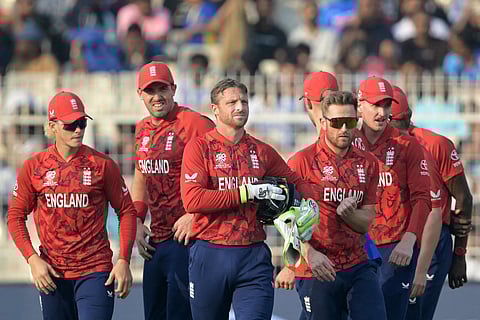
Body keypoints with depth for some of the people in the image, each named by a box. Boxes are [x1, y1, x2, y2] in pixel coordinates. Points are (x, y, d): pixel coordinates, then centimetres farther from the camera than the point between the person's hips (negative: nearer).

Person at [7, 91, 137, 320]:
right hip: (51, 273, 2)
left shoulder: (102, 164, -1)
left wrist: (124, 260, -5)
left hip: (95, 271, -2)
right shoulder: (34, 167, 3)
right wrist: (32, 259, -5)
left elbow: (127, 211, 4)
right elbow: (16, 216, 7)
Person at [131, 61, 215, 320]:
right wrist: (137, 223, 16)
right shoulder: (143, 129, 14)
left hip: (185, 237, -8)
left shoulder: (194, 124, -11)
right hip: (155, 240, 8)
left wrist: (193, 215, -19)